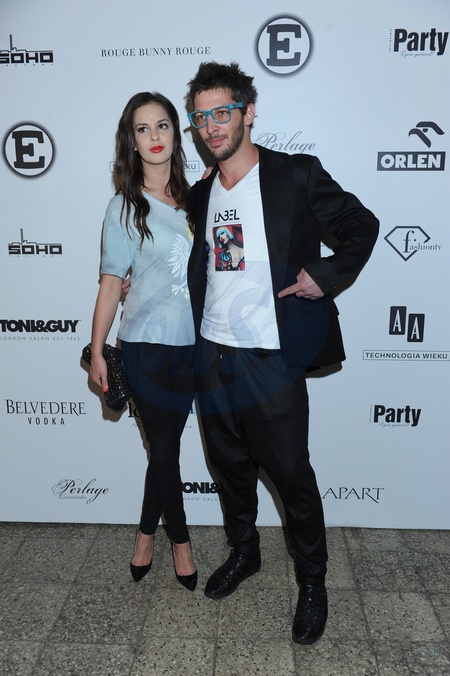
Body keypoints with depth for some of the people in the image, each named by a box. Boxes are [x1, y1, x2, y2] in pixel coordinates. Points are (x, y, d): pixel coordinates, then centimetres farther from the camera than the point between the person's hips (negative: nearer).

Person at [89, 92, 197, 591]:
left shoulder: (195, 198, 7)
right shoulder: (124, 207, -2)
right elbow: (111, 284, -3)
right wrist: (96, 351, -4)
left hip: (191, 344, 3)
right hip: (146, 347, -3)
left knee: (164, 446, 13)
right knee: (165, 450, 6)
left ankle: (146, 535, 35)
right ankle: (180, 540, 30)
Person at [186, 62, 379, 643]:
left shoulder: (296, 175, -7)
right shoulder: (201, 193, 10)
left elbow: (362, 227, 0)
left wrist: (324, 276, -11)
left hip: (271, 358, -5)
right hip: (212, 354, 6)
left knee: (290, 473, 5)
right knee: (229, 464, 19)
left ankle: (312, 582, 29)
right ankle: (243, 552, 44)